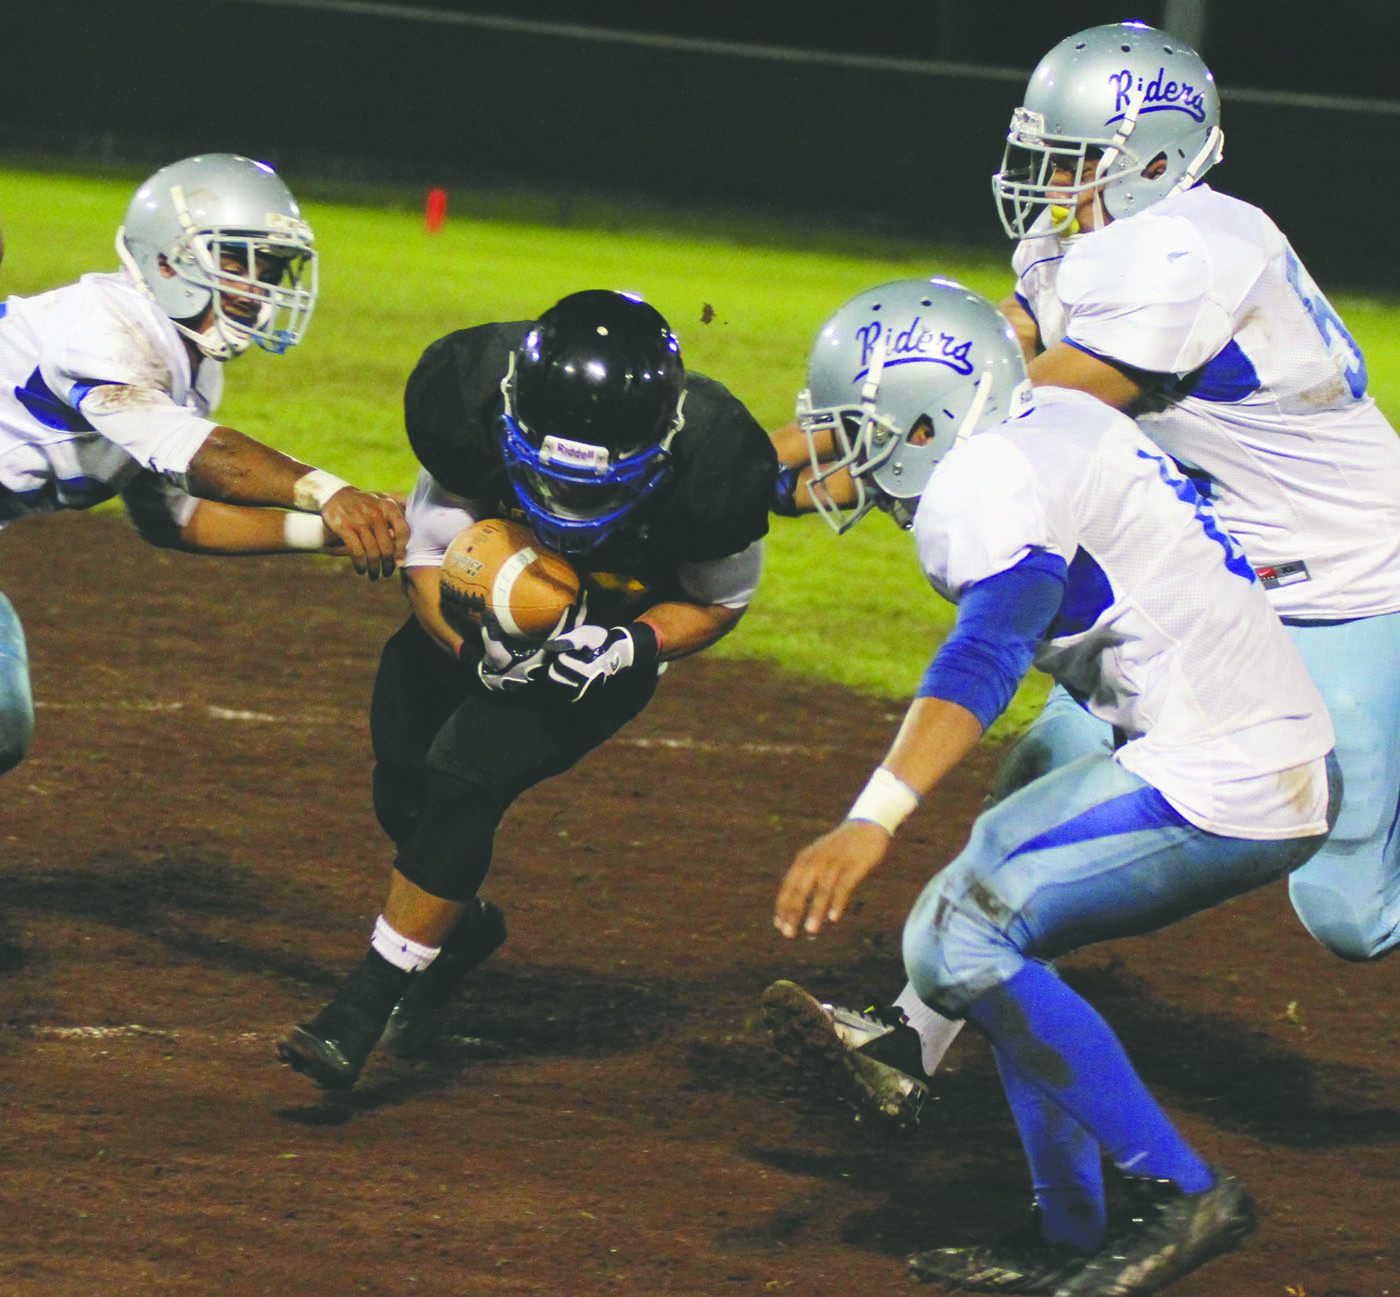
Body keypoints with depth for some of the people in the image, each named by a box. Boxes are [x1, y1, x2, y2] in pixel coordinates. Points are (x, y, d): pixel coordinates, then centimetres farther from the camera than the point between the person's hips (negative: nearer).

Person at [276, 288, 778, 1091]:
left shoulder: (709, 466, -35)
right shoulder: (472, 399, -33)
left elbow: (718, 601, -12)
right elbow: (430, 555, -17)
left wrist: (630, 650, -31)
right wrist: (477, 649, -36)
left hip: (618, 629, -3)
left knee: (469, 775, -19)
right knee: (407, 791, 9)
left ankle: (368, 1005, -9)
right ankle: (463, 924, 43)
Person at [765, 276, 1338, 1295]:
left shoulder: (997, 483, -15)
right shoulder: (1051, 430, 13)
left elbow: (986, 658, -30)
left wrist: (873, 821, -41)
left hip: (1224, 790, -10)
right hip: (1290, 761, 11)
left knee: (962, 938, -11)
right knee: (996, 862, 20)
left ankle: (1180, 1195, -8)